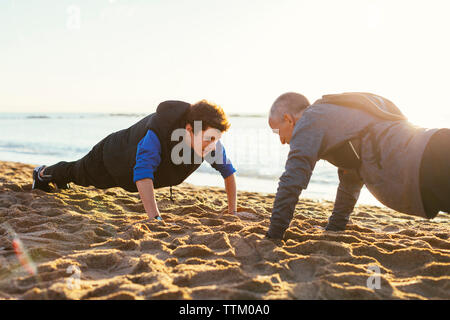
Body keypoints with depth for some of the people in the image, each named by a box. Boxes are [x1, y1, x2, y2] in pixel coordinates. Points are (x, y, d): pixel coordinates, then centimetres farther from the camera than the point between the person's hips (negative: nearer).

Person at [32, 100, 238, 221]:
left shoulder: (210, 140, -31)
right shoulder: (157, 133, -49)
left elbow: (228, 170, -18)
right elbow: (142, 174, -56)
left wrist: (232, 213, -19)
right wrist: (155, 219, -62)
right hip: (115, 156, -5)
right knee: (80, 173, 27)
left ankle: (60, 179, 69)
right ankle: (44, 174, 60)